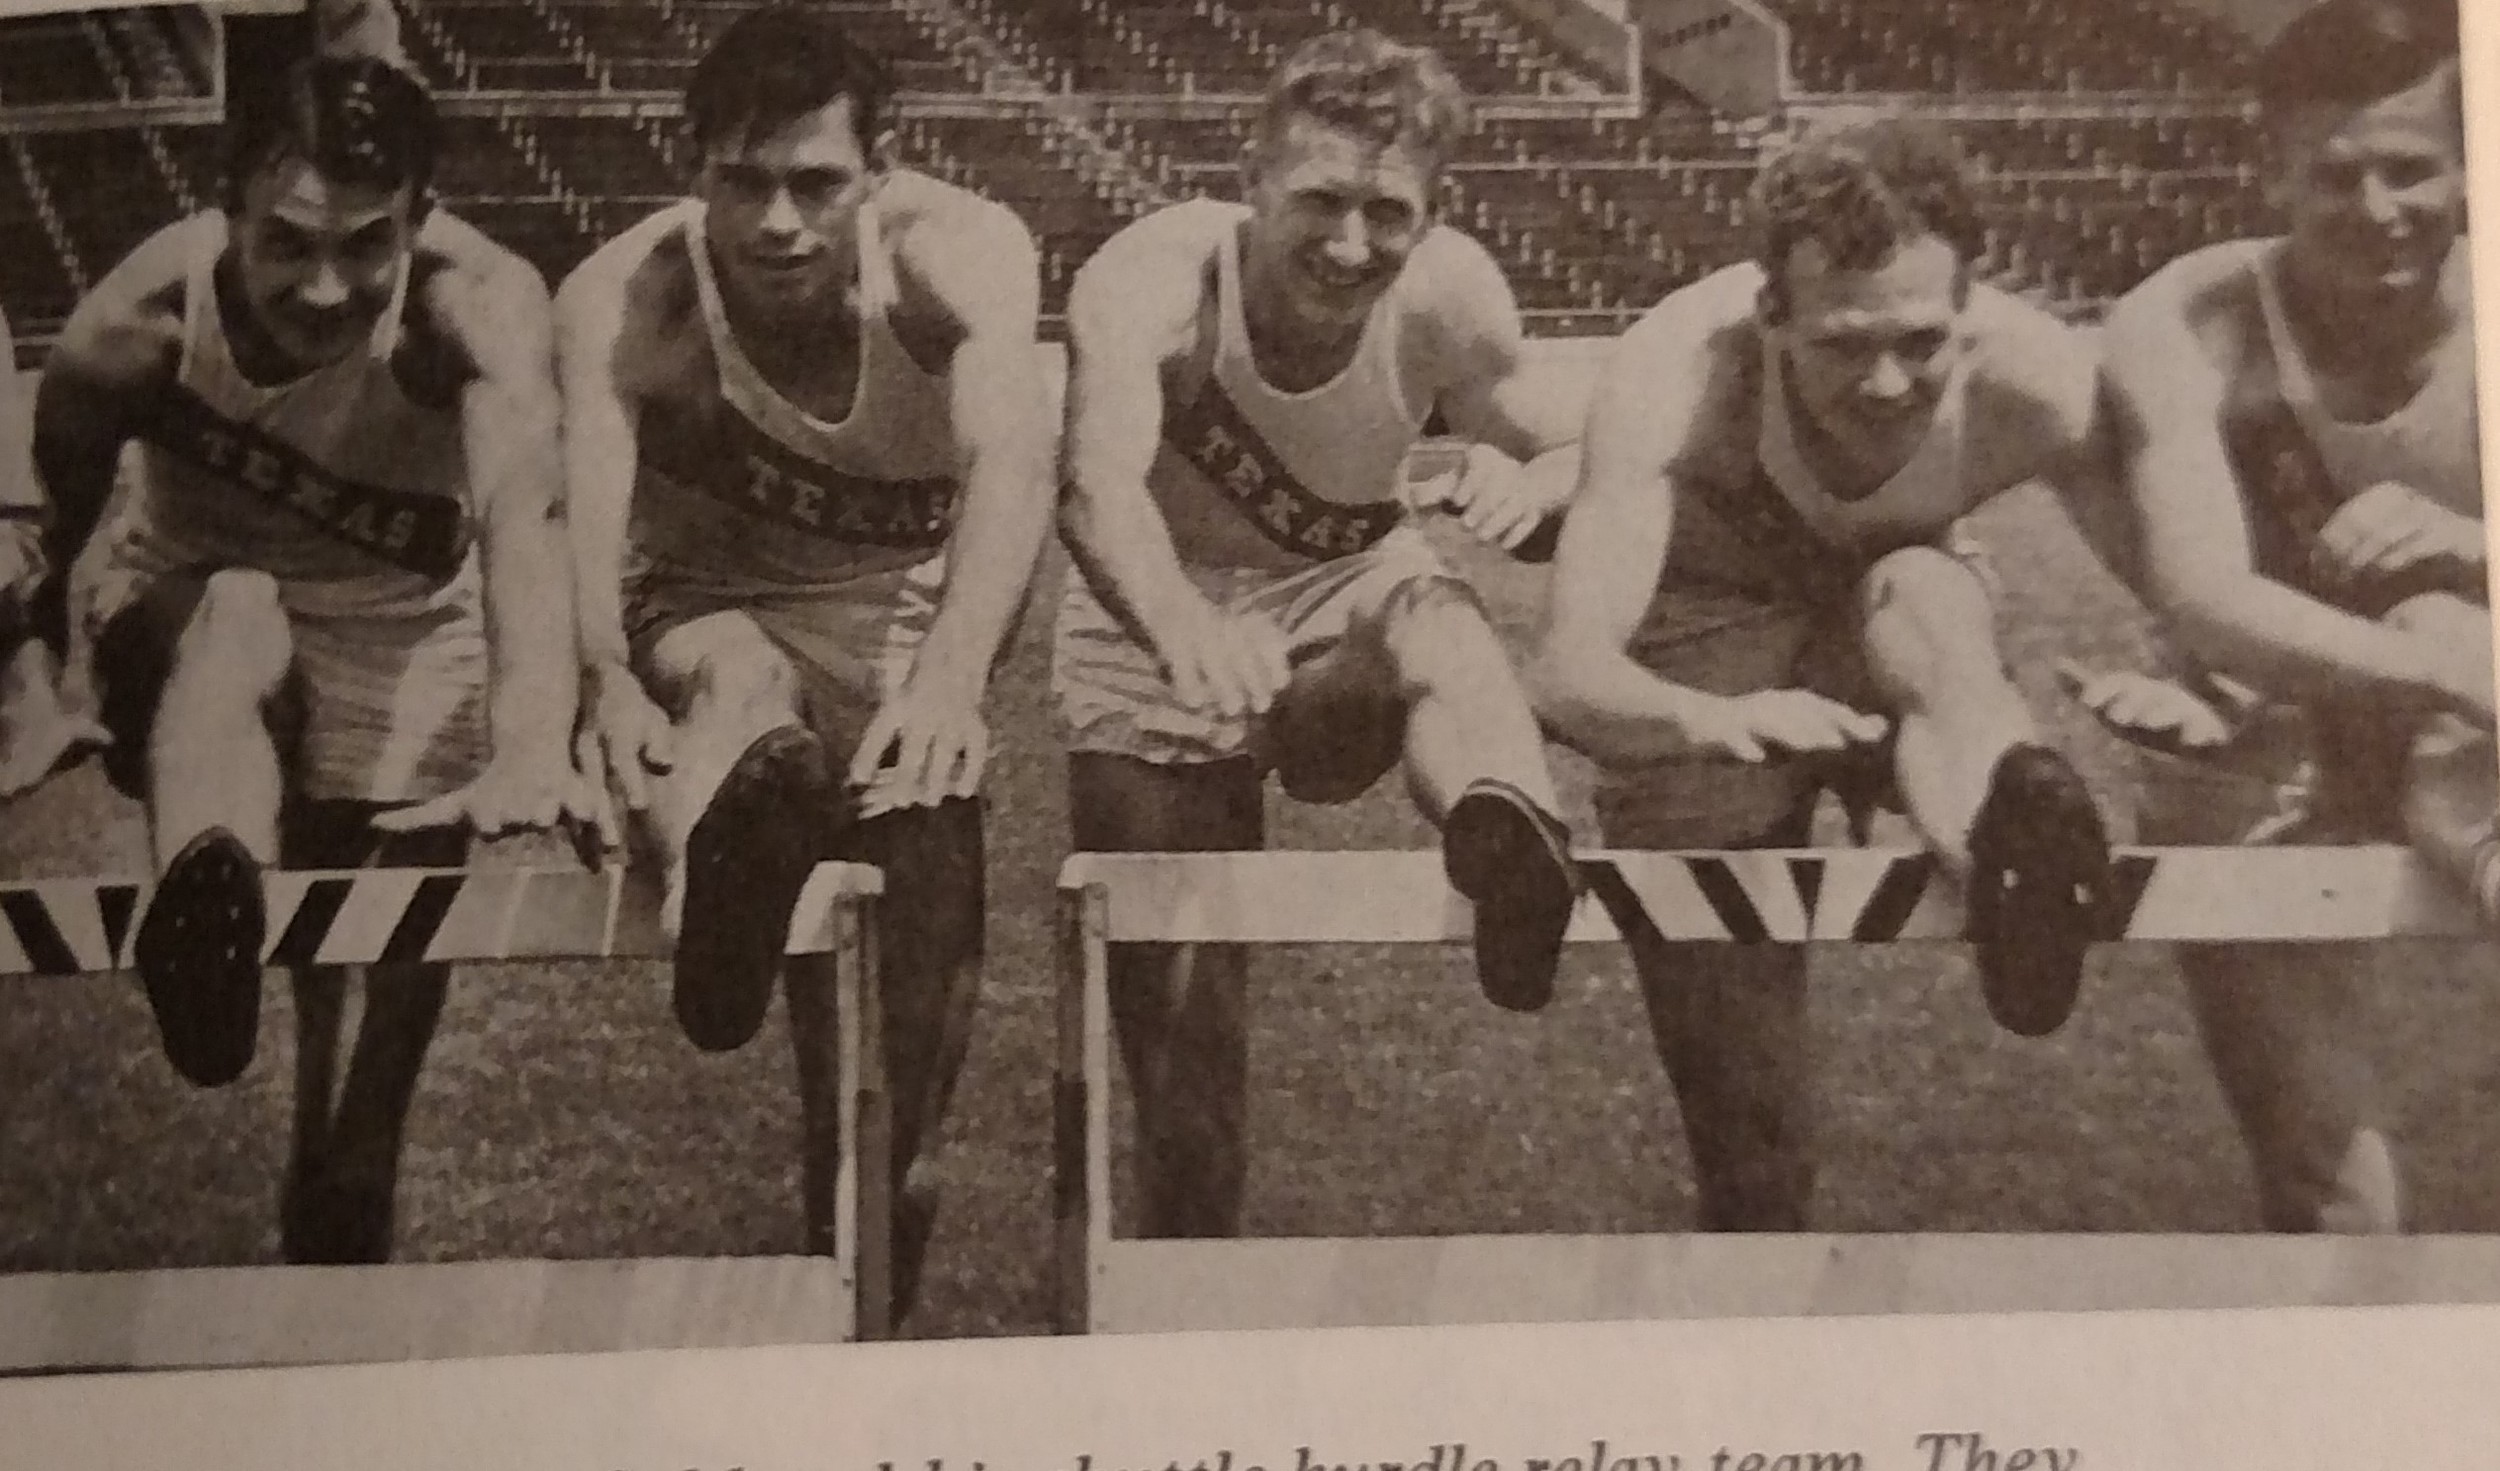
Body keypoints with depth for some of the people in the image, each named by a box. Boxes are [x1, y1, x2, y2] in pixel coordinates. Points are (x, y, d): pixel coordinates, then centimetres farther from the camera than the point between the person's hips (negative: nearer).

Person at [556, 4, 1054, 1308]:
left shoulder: (957, 252, -22)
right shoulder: (623, 299, -20)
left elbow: (1013, 455, -39)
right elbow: (587, 493, -37)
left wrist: (952, 673, -56)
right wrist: (609, 683, -57)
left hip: (908, 612, 0)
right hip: (709, 620, 1)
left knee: (926, 832, -22)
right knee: (742, 685, -33)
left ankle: (880, 1196, -12)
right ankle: (727, 840, -61)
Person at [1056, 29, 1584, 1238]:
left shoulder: (1448, 292, -16)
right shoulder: (1155, 277, -25)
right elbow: (1099, 483, -43)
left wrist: (1530, 483, -31)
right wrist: (1180, 621, -66)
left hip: (1346, 632, 1)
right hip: (1163, 656, -1)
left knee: (1433, 614, -34)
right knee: (1180, 1017, -1)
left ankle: (1514, 841, -63)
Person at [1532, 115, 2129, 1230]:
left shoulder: (2033, 380, -28)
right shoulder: (1680, 371, -33)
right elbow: (1568, 671, -43)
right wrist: (1711, 721, -63)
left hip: (1914, 643, 1)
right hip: (1711, 658, 0)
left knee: (1922, 594, -37)